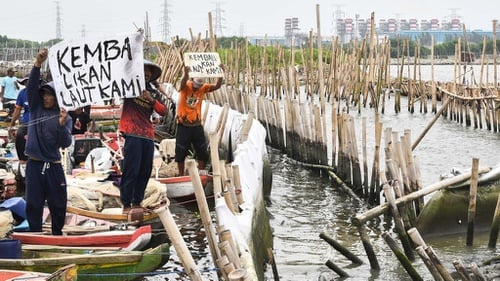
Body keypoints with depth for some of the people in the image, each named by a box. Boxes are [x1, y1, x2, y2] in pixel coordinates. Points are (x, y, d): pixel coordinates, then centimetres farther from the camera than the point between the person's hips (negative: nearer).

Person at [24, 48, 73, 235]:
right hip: (34, 164, 1)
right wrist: (37, 64, -18)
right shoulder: (36, 108, 6)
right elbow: (32, 86, -6)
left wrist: (62, 125, -23)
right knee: (33, 204, 3)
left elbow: (66, 144, -7)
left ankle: (57, 234, 22)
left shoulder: (64, 117, 2)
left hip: (54, 166, 0)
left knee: (58, 203, 6)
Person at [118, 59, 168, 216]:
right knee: (131, 170, -10)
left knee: (145, 171, 5)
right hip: (132, 134, -6)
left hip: (148, 136, 6)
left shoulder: (153, 93, 19)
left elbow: (163, 112, 8)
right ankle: (126, 205, -7)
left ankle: (137, 202, 15)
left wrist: (152, 100, -9)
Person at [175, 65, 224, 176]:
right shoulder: (186, 86, -13)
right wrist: (186, 74, -58)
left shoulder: (203, 87, -2)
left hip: (197, 125, 3)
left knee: (202, 152, 8)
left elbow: (217, 86, -13)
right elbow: (183, 84, -36)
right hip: (183, 126, -3)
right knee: (181, 153, 2)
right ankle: (181, 176, 14)